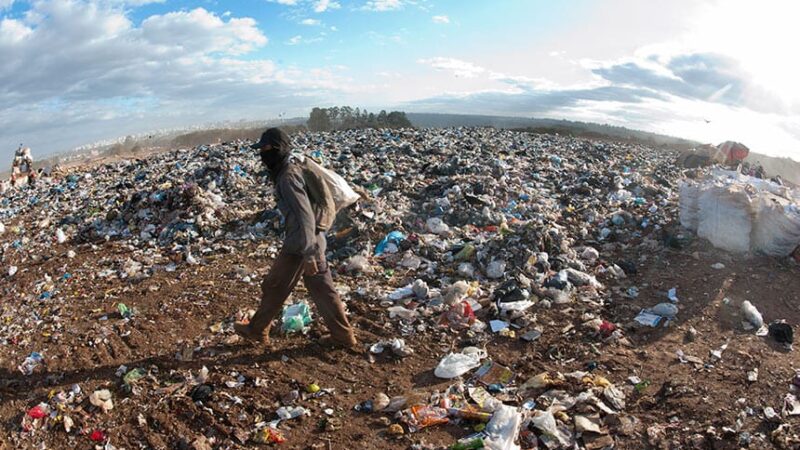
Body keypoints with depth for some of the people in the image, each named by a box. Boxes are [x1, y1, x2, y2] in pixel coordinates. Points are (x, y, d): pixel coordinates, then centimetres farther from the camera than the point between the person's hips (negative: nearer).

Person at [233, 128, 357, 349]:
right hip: (314, 239, 9)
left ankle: (257, 331, 28)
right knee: (322, 289, 13)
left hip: (302, 243, -9)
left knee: (274, 287, 9)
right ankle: (343, 336, 21)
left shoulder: (288, 177, -20)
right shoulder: (292, 168, 11)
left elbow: (304, 216, -25)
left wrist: (307, 254, -25)